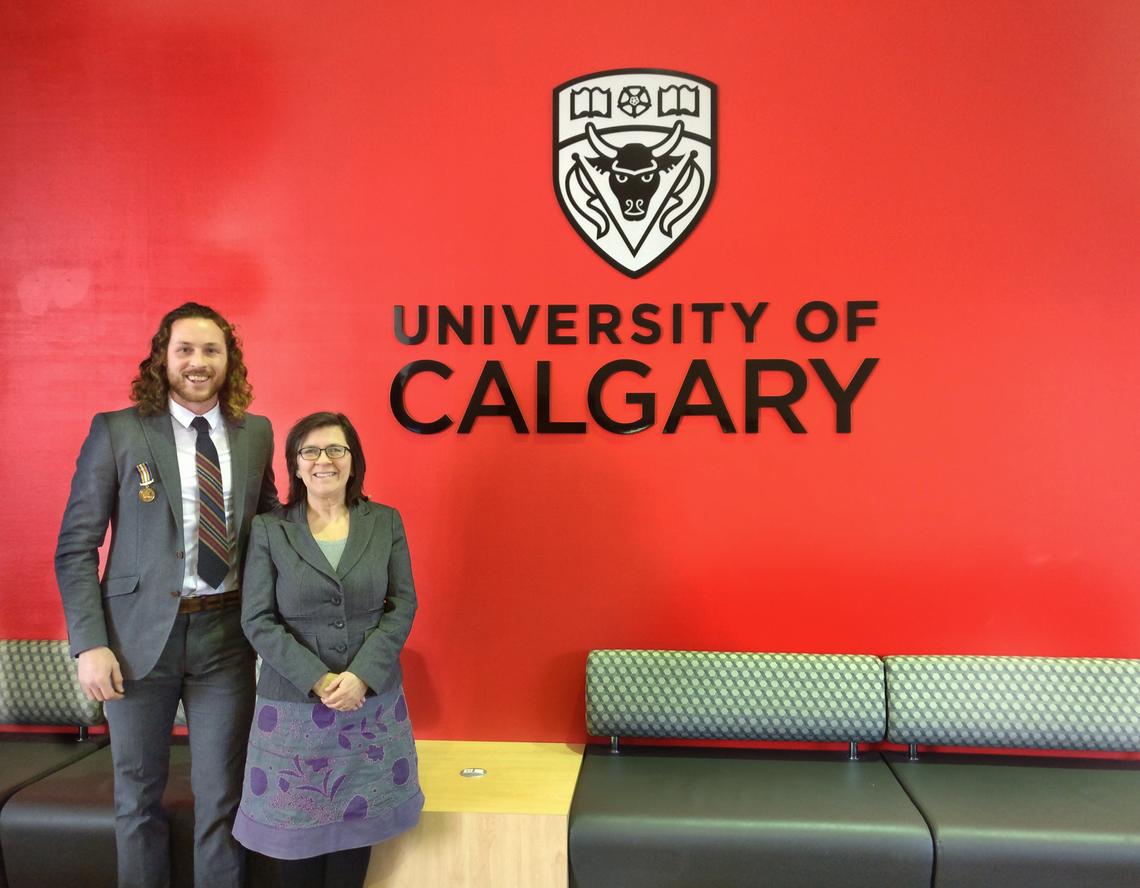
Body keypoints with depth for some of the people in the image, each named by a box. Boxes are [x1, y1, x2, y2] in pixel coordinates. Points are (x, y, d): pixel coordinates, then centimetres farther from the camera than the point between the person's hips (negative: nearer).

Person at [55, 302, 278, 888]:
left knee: (222, 795, 12)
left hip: (226, 634, 2)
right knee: (138, 795, 15)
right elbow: (76, 548, -3)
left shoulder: (256, 434, 4)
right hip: (140, 634, -1)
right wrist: (89, 643, -10)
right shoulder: (116, 431, -4)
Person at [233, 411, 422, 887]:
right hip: (294, 703, -1)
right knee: (297, 823, 7)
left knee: (358, 818, 8)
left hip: (373, 700, 1)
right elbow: (258, 620, -5)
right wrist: (317, 680, -15)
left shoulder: (386, 522, 3)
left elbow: (403, 606, 0)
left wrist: (362, 675, -13)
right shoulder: (268, 530, -1)